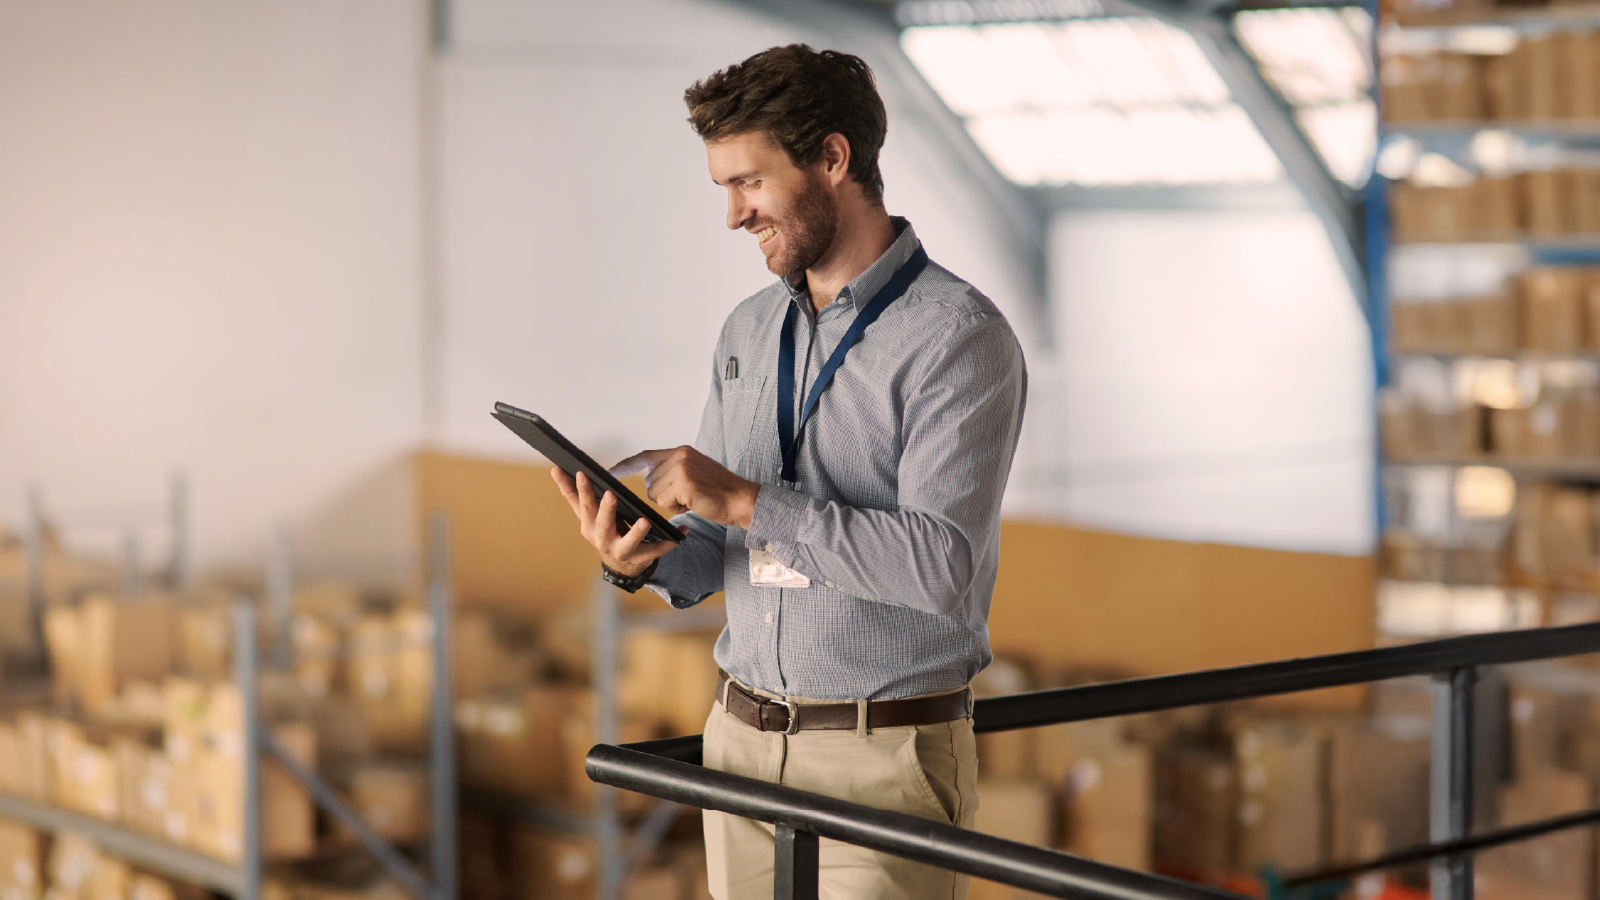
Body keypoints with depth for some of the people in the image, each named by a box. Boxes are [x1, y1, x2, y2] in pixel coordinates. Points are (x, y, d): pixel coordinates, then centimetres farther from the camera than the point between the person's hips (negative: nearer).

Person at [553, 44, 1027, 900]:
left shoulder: (959, 338, -12)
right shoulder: (748, 331, 10)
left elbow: (942, 566, -23)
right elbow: (713, 555, 13)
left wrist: (749, 500, -24)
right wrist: (646, 559, -9)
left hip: (882, 761, -6)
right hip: (740, 739, 6)